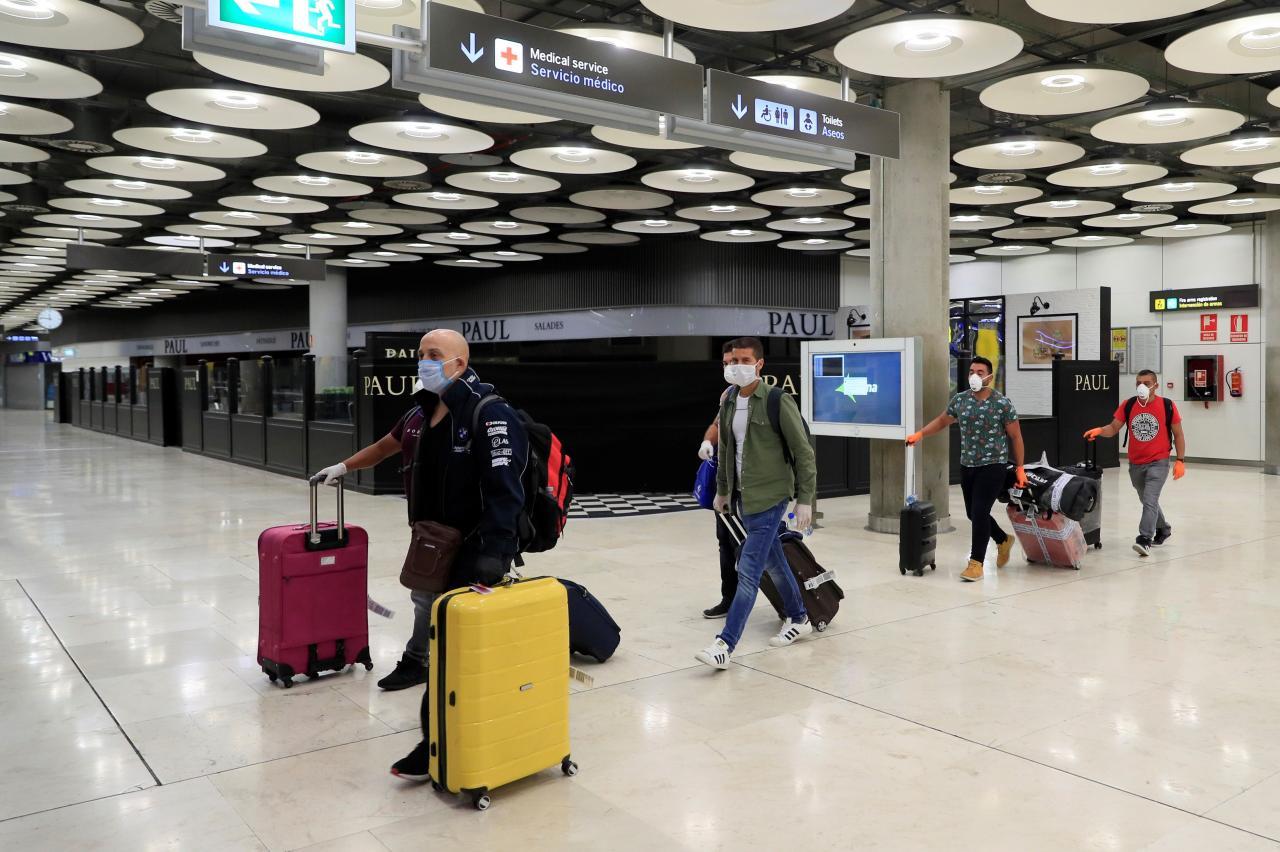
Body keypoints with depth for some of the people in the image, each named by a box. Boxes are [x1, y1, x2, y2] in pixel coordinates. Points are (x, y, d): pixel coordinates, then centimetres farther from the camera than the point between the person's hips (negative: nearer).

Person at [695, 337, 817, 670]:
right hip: (743, 497, 7)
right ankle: (799, 619, 36)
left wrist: (805, 499, -11)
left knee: (748, 570, -9)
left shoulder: (778, 402, -12)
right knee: (774, 563, 18)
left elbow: (804, 452, -10)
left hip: (769, 497, -7)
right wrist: (722, 490, 23)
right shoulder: (729, 403, 8)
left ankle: (726, 644, -7)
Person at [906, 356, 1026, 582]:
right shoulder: (959, 400, 3)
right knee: (973, 513, 14)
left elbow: (1015, 436, -3)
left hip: (993, 466, -5)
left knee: (979, 512, -12)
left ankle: (976, 563, -1)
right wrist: (920, 434, 10)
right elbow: (942, 421, 20)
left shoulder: (1002, 403, -9)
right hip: (967, 466, 6)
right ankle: (1003, 540, 41)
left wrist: (1020, 468, -4)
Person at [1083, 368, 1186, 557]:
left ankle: (1145, 539, -19)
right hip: (1135, 463, 4)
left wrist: (1180, 461, -4)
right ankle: (1163, 529, 43)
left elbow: (1178, 435, -1)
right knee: (1148, 501, 21)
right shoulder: (1128, 405, -2)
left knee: (1150, 501, -17)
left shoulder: (1167, 405, -9)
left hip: (1158, 462, -4)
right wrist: (1099, 430, -25)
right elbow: (1114, 428, -3)